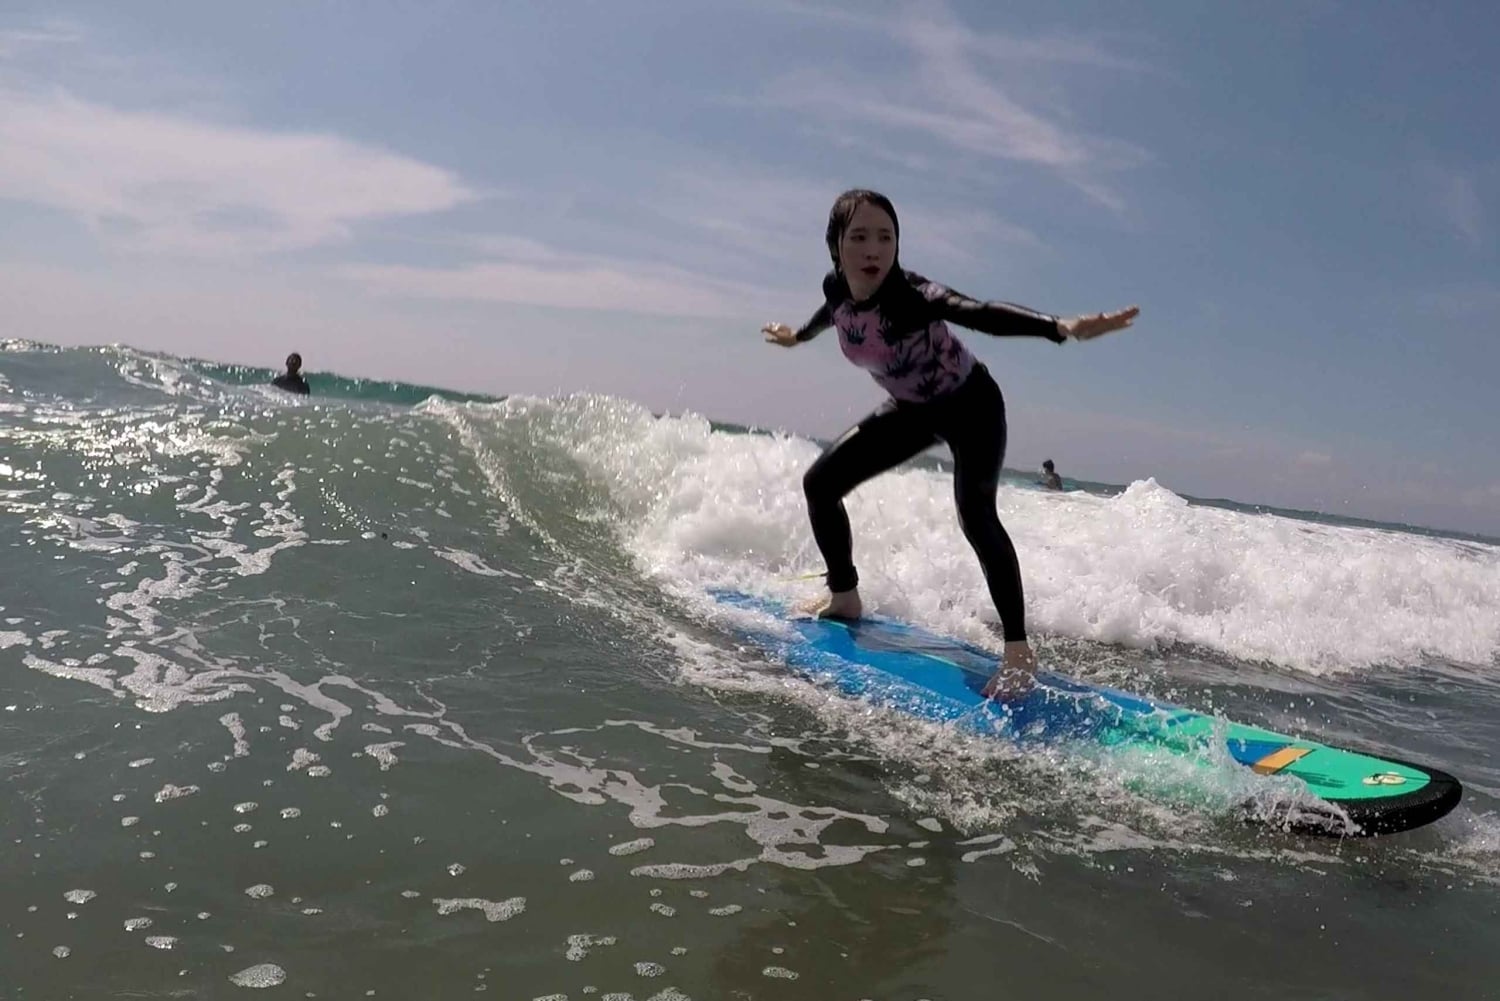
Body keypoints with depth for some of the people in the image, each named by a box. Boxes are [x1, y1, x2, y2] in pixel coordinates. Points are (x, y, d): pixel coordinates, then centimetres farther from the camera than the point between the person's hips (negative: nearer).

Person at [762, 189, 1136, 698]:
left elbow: (980, 313, -52)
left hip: (971, 405, -7)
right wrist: (797, 335, 33)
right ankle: (844, 597, 22)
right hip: (912, 409, 7)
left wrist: (1064, 327, -69)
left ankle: (1018, 650, -19)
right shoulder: (837, 288, -15)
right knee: (820, 483, 3)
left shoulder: (910, 293, -35)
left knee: (975, 514, -28)